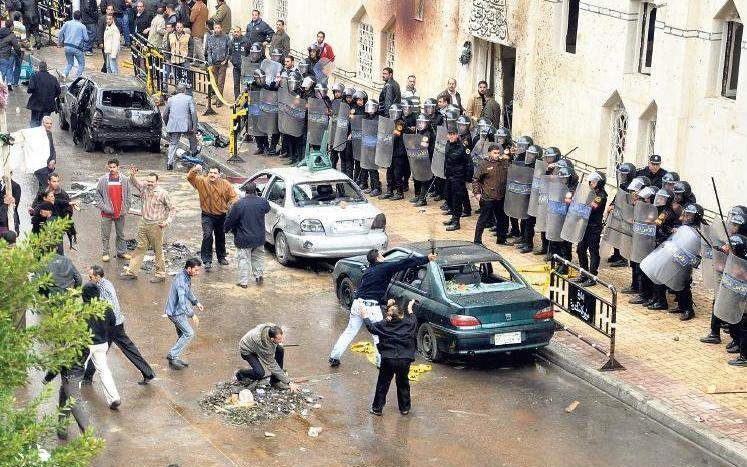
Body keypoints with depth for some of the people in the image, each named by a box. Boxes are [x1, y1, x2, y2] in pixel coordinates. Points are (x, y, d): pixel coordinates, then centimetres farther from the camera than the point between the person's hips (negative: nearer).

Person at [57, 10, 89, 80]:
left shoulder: (67, 23, 4)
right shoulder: (82, 26, -5)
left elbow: (60, 33, 5)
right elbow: (86, 39, -3)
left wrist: (60, 42, 19)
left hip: (67, 47, 4)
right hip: (77, 48, -4)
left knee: (70, 63, 22)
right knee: (81, 64, 14)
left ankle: (64, 74, -1)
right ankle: (77, 78, 6)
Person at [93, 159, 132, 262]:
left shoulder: (124, 180, 0)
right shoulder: (103, 180, -4)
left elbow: (129, 195, 7)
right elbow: (97, 195, 1)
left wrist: (126, 208, 0)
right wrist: (103, 207, -8)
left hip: (121, 213, 2)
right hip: (107, 213, -2)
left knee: (121, 234, 13)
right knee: (105, 235, 5)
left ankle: (121, 252, 25)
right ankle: (105, 253, 15)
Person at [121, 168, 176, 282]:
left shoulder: (162, 193, -12)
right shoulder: (144, 187, 0)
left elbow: (173, 209, -5)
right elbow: (134, 182, 18)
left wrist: (167, 222, -13)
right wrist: (132, 176, -5)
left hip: (156, 225, -5)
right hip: (143, 223, 5)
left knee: (158, 251, 4)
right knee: (140, 248, 12)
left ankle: (161, 274, 14)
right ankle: (132, 271, 17)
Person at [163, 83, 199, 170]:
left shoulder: (170, 99, 10)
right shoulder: (189, 98, 1)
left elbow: (165, 115, 15)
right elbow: (193, 113, -8)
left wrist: (167, 125, 29)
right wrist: (194, 126, -6)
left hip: (173, 126, 3)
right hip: (186, 126, -3)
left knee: (173, 145, 6)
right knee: (193, 140, 23)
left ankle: (169, 163, -2)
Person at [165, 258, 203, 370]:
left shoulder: (187, 277, 2)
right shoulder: (181, 281, -29)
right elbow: (182, 301, -34)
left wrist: (196, 302, 16)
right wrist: (192, 315, -33)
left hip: (180, 311, 10)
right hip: (175, 312, -10)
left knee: (182, 335, 15)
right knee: (189, 333, -8)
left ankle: (175, 358, 24)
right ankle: (173, 355, 0)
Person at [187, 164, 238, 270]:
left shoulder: (225, 184, -5)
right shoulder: (202, 181, -9)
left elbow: (233, 196, -1)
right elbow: (190, 177, -20)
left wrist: (234, 204, -23)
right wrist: (194, 170, -41)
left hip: (221, 215, 3)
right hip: (208, 215, -3)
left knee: (221, 237, 18)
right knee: (207, 236, -19)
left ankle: (221, 257, 38)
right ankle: (207, 261, -12)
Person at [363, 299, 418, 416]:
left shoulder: (383, 324, -3)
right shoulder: (408, 323, 1)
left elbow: (371, 327, 11)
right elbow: (414, 321, 24)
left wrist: (366, 317, 28)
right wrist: (410, 309, 39)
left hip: (388, 359, -2)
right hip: (405, 359, 2)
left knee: (383, 384, 11)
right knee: (403, 384, 19)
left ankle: (377, 408, 14)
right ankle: (404, 408, 26)